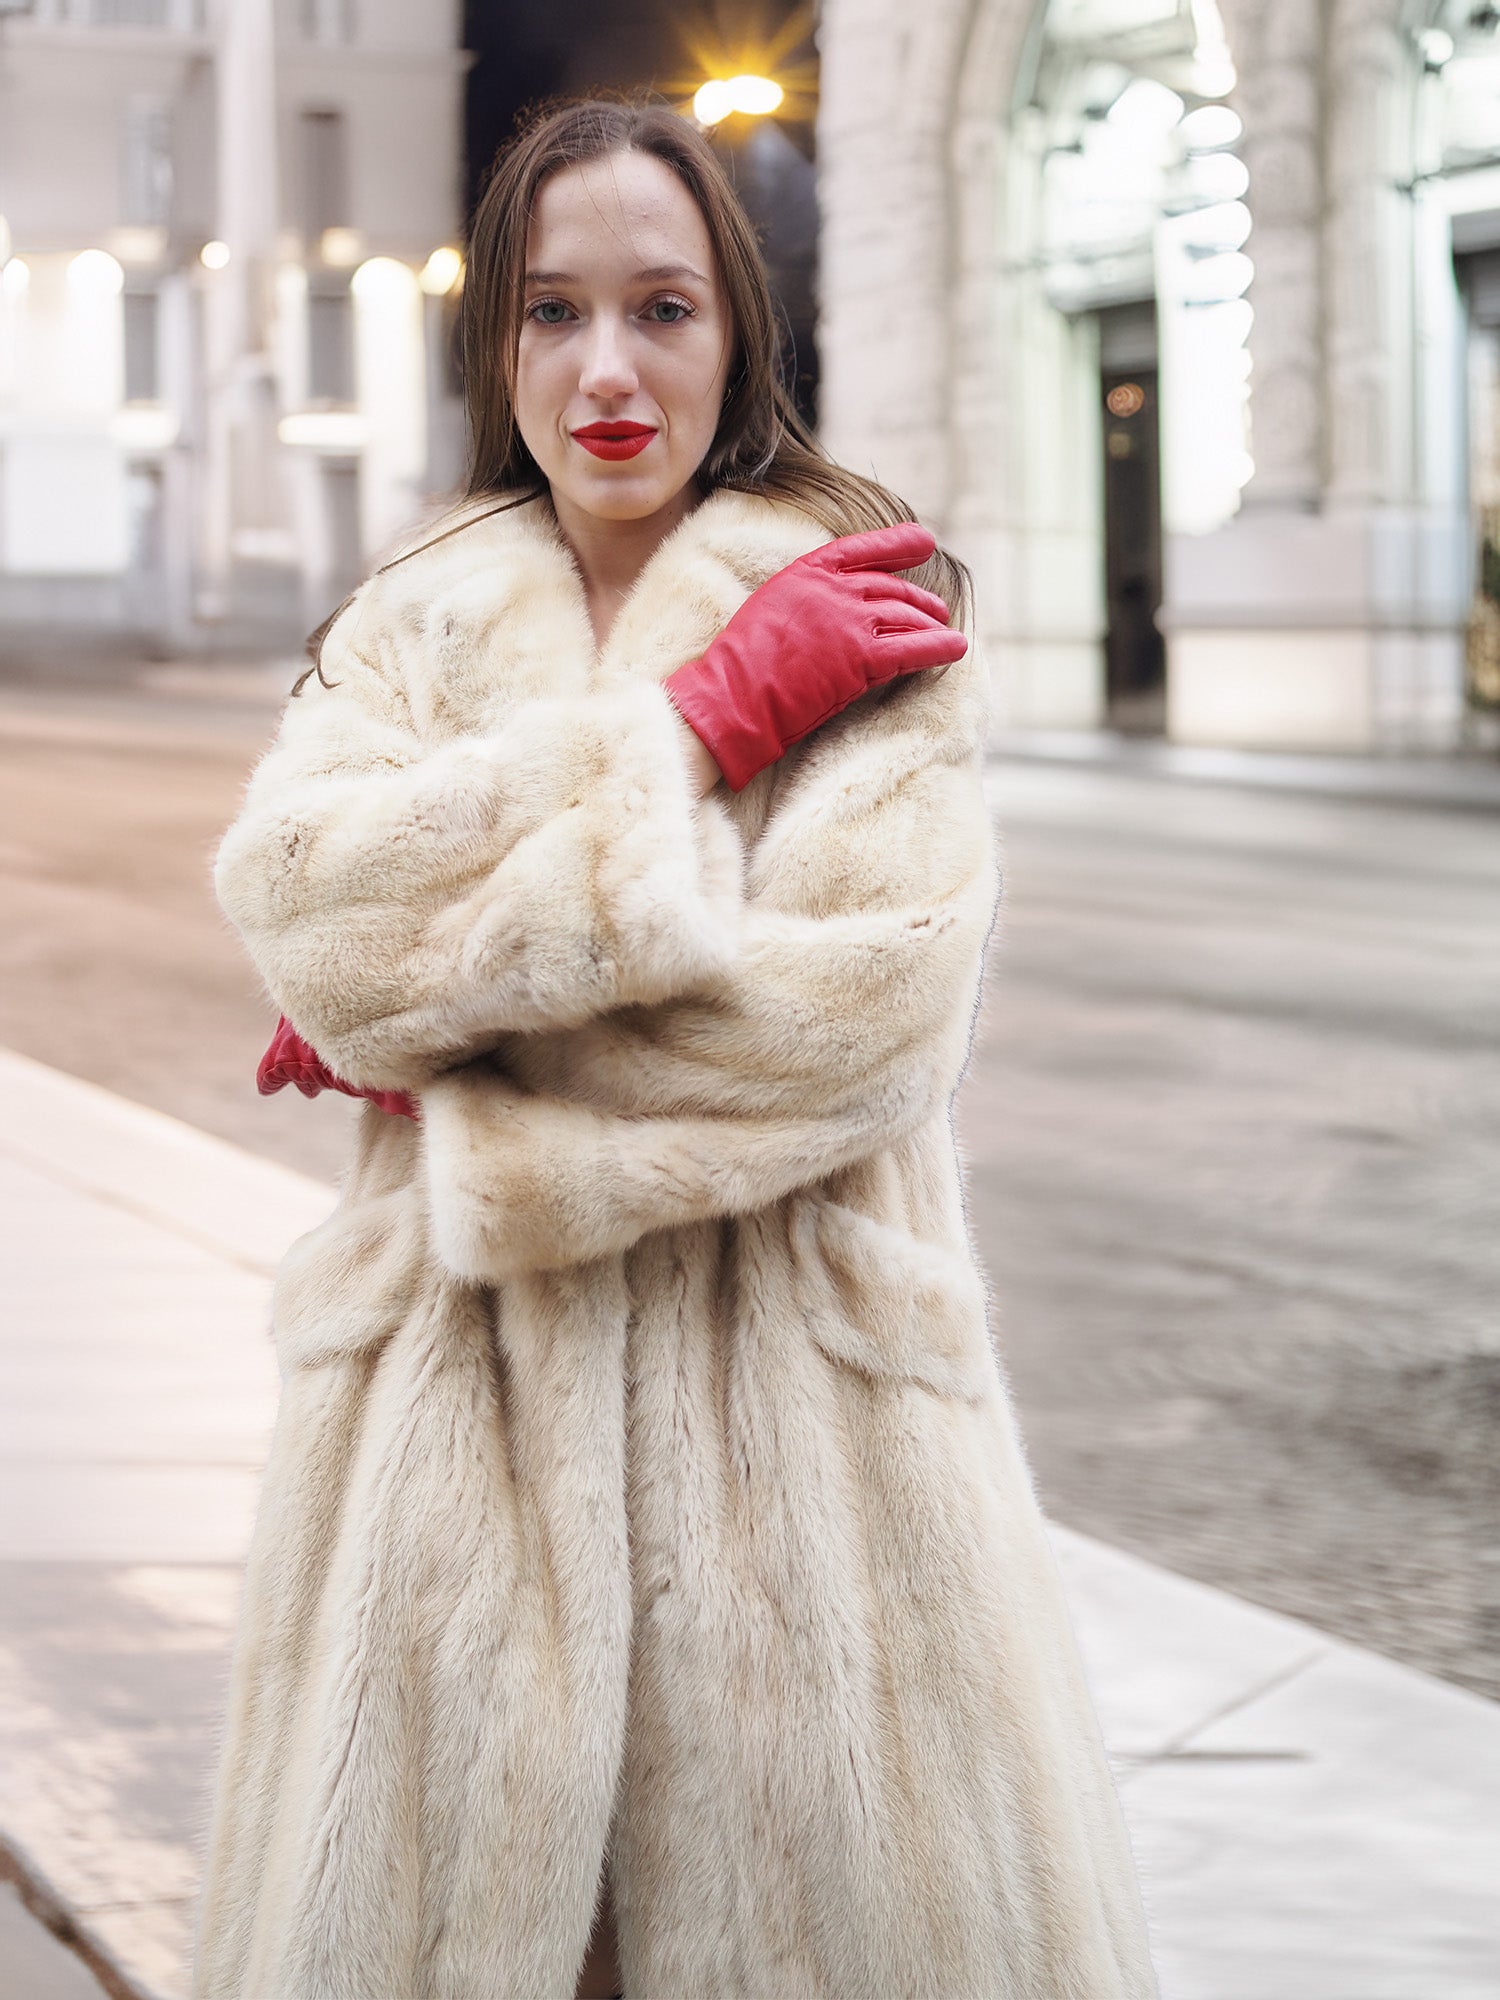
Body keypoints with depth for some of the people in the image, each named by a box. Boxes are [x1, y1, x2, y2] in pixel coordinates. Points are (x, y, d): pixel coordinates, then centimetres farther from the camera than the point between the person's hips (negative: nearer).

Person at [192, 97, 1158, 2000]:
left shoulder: (870, 611, 0)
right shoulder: (406, 626, 11)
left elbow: (864, 994, -14)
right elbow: (297, 898, -8)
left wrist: (439, 1046, -11)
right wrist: (698, 722, -11)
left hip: (791, 1400, -2)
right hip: (456, 1392, 3)